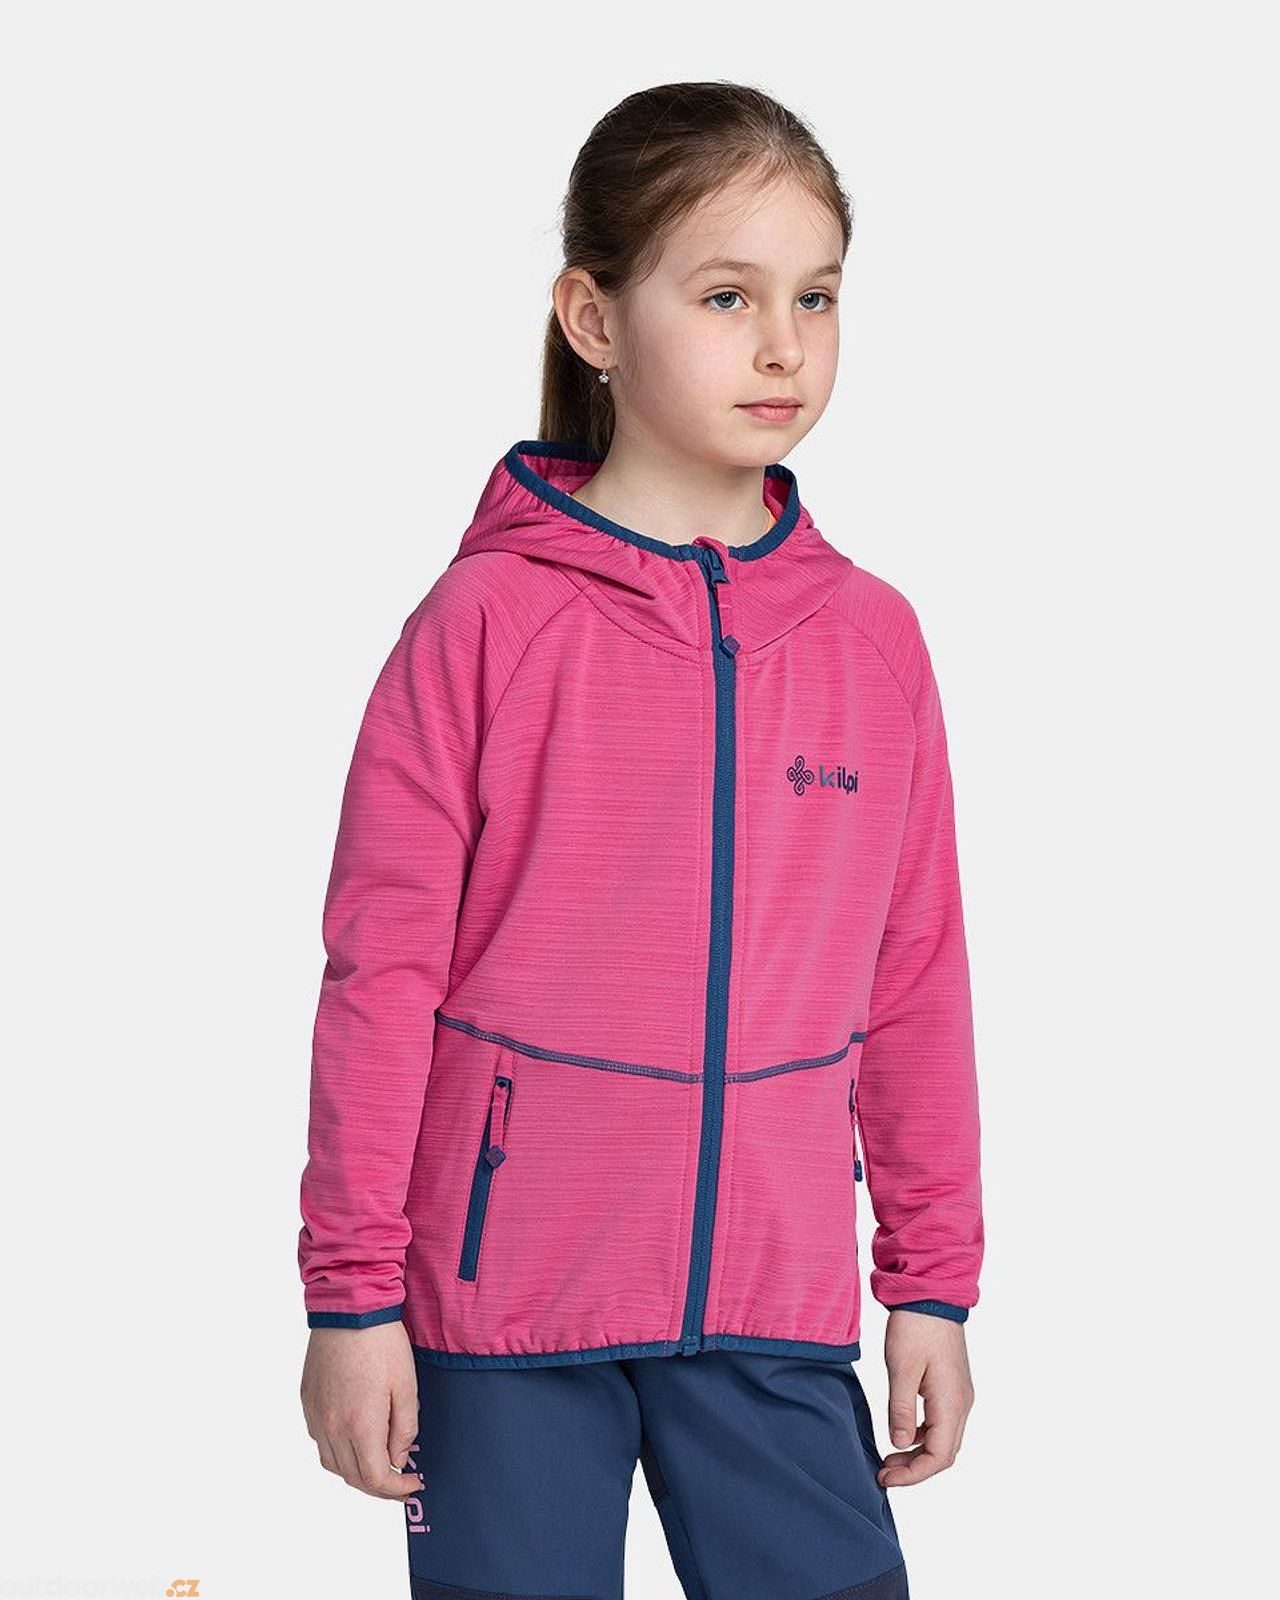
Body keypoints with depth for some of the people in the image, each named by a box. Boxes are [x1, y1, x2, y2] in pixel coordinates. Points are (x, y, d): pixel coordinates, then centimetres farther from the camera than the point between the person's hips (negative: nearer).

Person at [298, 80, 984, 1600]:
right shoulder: (489, 619, -6)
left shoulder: (873, 637, 4)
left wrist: (933, 1285, 11)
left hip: (775, 1303, 3)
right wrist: (351, 1296, -5)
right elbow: (381, 966, -5)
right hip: (506, 1293, -3)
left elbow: (915, 980, 9)